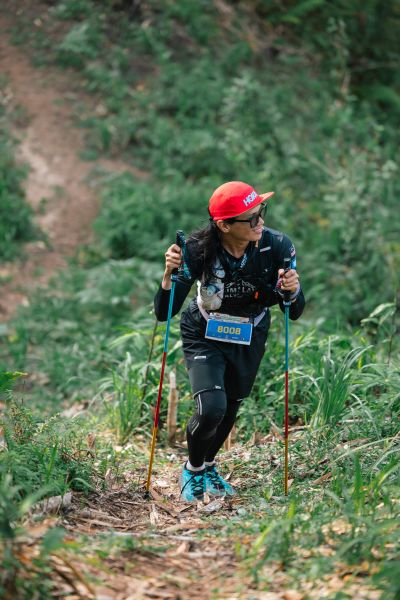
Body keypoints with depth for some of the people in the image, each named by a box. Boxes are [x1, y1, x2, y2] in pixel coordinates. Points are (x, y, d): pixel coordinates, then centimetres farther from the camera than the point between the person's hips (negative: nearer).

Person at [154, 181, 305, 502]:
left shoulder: (277, 245, -26)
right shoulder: (199, 249, -30)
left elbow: (295, 312, -16)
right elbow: (164, 312, -25)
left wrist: (293, 291, -38)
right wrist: (169, 274, -43)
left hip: (250, 337, 3)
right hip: (204, 335, -3)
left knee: (230, 409, 17)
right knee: (211, 408, -20)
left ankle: (208, 466, 48)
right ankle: (193, 470, 11)